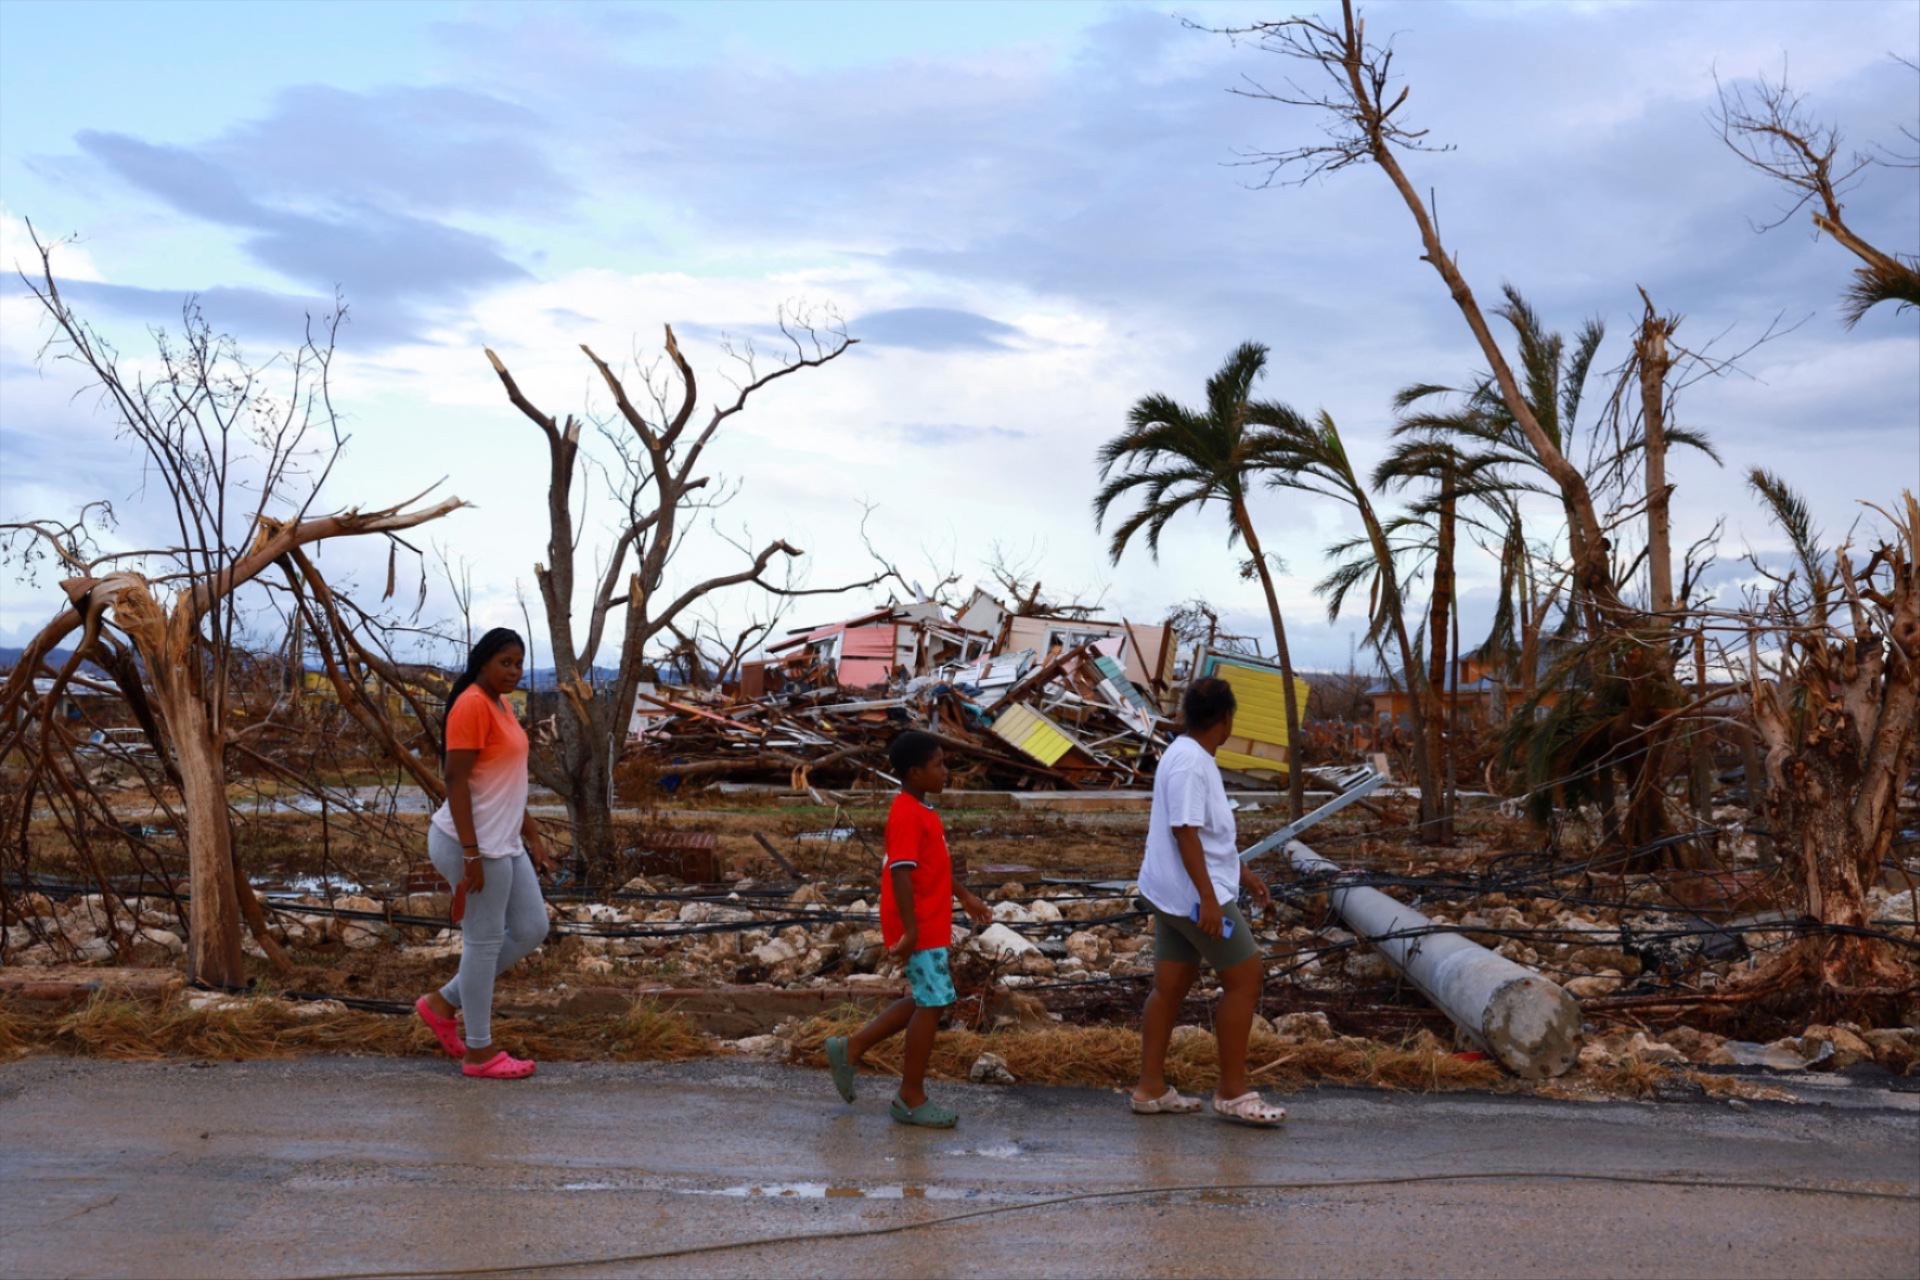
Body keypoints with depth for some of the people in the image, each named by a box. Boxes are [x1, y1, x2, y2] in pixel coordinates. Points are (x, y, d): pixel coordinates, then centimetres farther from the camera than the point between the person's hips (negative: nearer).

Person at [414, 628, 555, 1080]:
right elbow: (456, 780, -20)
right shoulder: (472, 706, -16)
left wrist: (533, 837, 20)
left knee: (531, 929, 14)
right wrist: (471, 854, -23)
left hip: (504, 843, 10)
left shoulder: (501, 706, 14)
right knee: (484, 940, 0)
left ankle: (444, 1002, 24)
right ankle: (480, 1052, 12)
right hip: (476, 844, -10)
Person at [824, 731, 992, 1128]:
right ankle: (911, 1098, 7)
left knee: (925, 1000, 17)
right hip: (921, 928, -10)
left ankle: (850, 1048, 24)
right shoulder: (907, 815, -18)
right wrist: (909, 927, -28)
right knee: (933, 1004, -3)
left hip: (931, 924, 10)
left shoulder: (920, 811, 13)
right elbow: (901, 872, -25)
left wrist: (964, 896, 28)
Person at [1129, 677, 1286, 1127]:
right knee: (1244, 977, -2)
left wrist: (1242, 872, 26)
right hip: (1195, 896, -10)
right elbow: (1185, 833, -24)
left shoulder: (1191, 757, 13)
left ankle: (1151, 1088, 18)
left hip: (1173, 895, 10)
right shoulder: (1190, 764, -19)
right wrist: (1208, 898, -25)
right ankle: (1233, 1093, 4)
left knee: (1171, 986, 12)